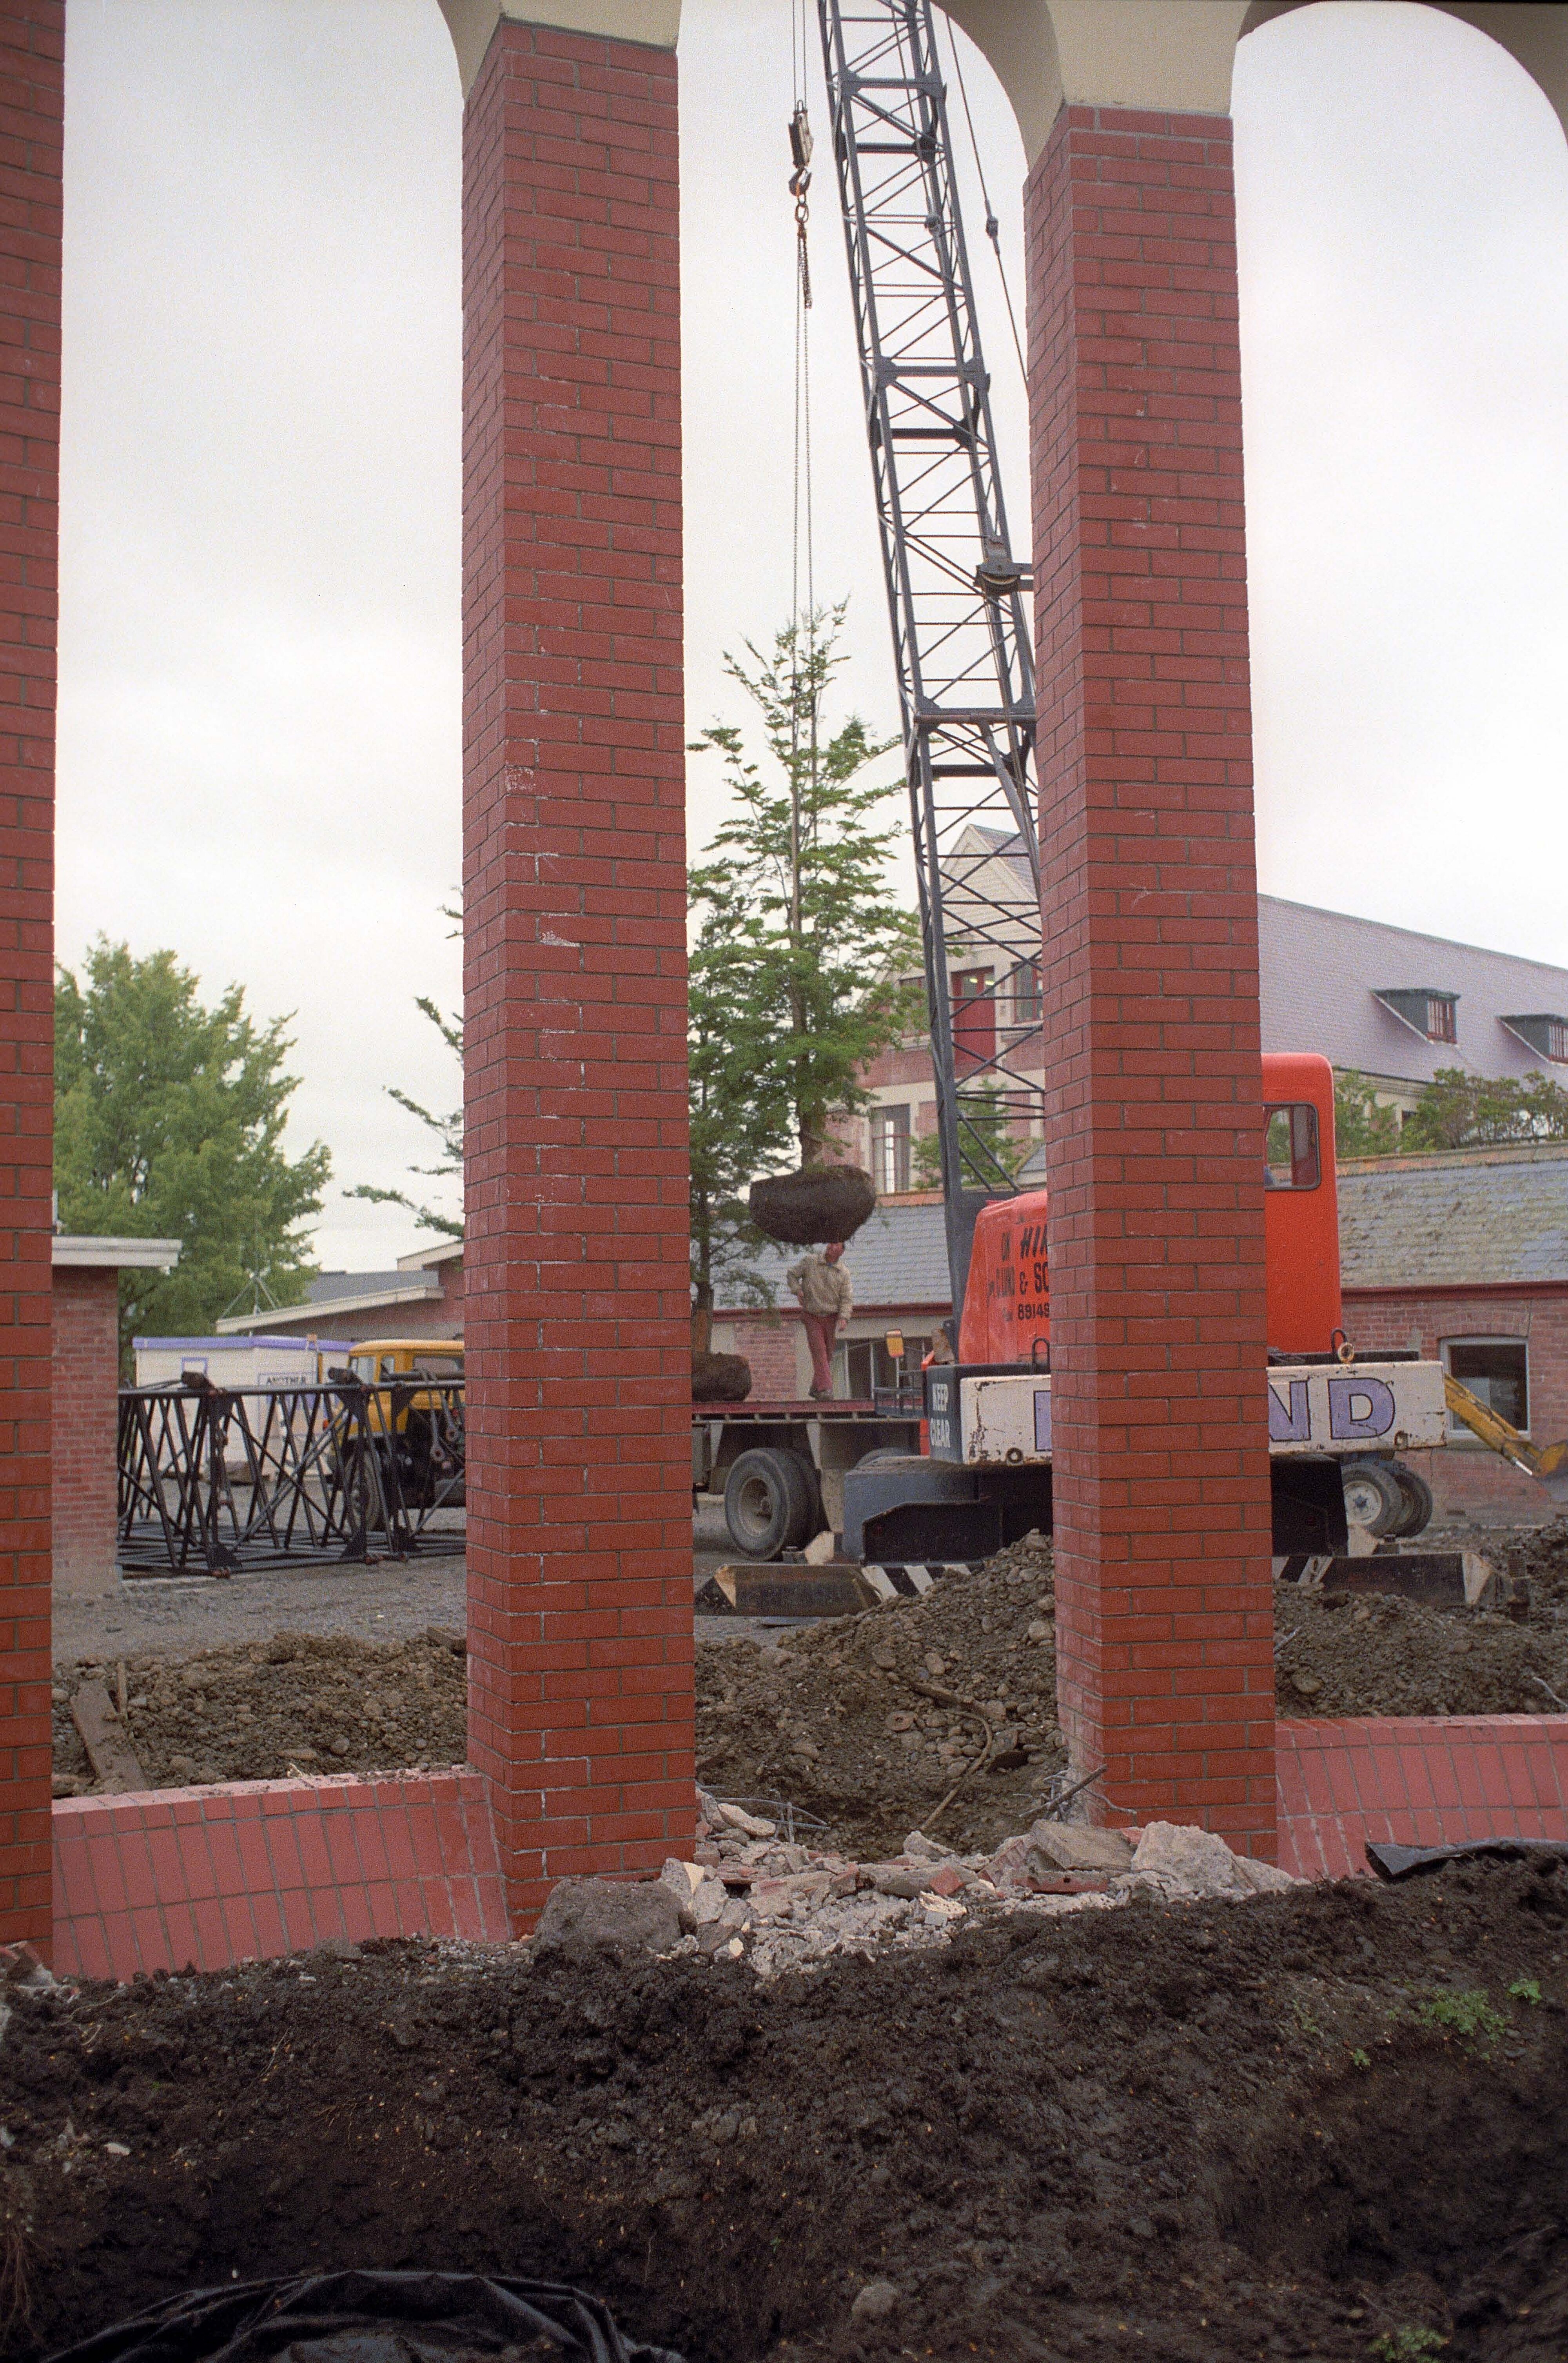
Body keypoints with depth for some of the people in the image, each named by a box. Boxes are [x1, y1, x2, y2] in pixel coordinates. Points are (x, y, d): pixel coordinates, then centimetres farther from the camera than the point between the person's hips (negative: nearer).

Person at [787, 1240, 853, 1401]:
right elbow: (793, 1274, 9)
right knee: (819, 1352, -13)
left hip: (831, 1317, 2)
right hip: (812, 1317, -2)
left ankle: (816, 1388, 24)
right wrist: (797, 1291, -8)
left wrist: (843, 1318, -17)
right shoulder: (810, 1262, -1)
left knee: (828, 1355, 7)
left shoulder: (843, 1273, 1)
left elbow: (847, 1299, -1)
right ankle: (825, 1389, -18)